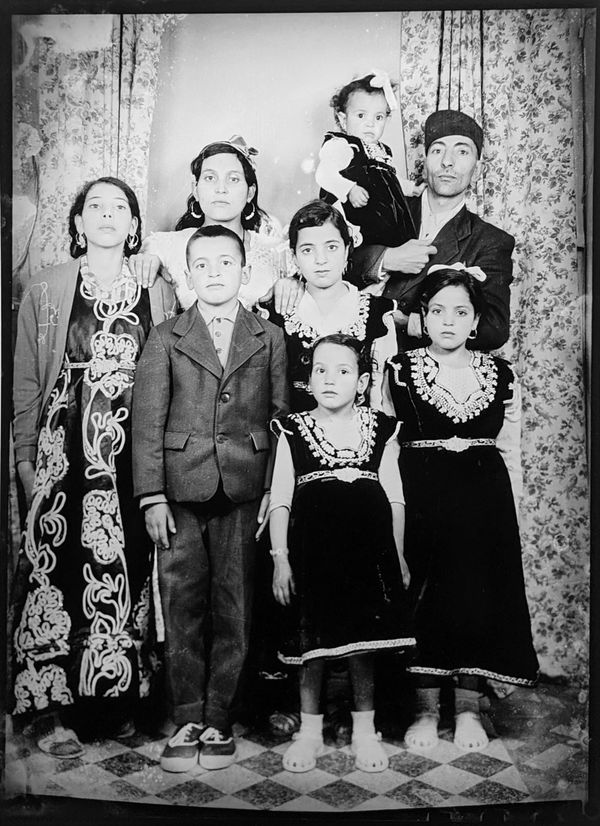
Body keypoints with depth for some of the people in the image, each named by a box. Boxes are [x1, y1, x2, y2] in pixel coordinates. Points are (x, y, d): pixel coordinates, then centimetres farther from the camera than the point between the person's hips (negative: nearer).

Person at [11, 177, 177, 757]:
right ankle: (49, 708, 7)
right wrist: (26, 457, 0)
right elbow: (25, 381, 6)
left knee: (127, 568, 3)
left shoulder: (157, 294, 11)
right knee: (57, 566, -4)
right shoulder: (46, 290, 8)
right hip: (65, 446, -1)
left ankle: (117, 699, 17)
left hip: (135, 450, 2)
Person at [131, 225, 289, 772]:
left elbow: (282, 417, 7)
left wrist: (275, 490, -1)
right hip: (180, 491, 0)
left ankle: (219, 720, 16)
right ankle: (187, 720, 15)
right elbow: (147, 422, 4)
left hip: (244, 492, 0)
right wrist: (152, 496, -4)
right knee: (182, 608, 3)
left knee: (234, 609, 4)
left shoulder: (270, 338, 10)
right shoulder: (164, 339, 8)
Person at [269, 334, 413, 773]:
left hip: (367, 550, 1)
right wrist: (280, 557, -3)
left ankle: (364, 729, 25)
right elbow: (280, 500, 2)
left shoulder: (380, 430, 4)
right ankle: (310, 729, 24)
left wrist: (398, 555, 8)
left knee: (364, 643, 8)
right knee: (311, 642, 7)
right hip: (311, 551, 0)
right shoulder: (294, 430, 2)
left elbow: (394, 498, 8)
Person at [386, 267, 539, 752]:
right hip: (421, 498, -2)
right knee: (424, 597, 1)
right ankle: (426, 709, 17)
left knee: (481, 598, 5)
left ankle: (469, 708, 21)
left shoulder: (501, 375, 7)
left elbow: (510, 451, 11)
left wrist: (511, 510, 7)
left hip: (486, 500, 2)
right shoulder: (399, 371, 0)